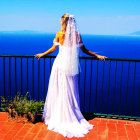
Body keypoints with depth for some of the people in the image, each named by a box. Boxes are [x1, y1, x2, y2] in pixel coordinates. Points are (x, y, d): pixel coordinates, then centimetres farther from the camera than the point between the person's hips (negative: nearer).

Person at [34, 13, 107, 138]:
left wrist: (41, 54, 21)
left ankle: (58, 117, 18)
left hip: (60, 64, -2)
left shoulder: (59, 34, -4)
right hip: (71, 66, 2)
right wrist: (97, 55, 16)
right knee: (70, 92, 10)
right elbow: (84, 50, 4)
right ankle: (71, 117, 18)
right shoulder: (77, 35, 0)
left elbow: (53, 49, 4)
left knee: (59, 91, 7)